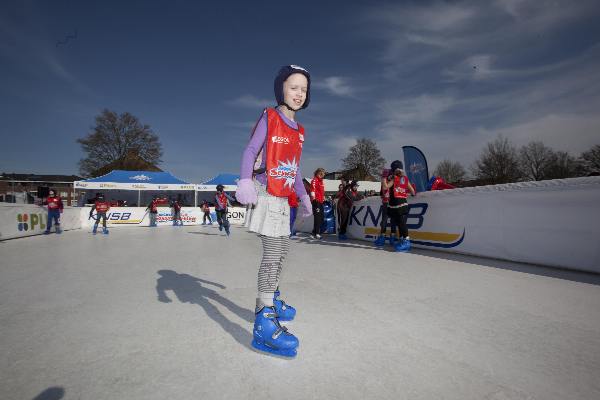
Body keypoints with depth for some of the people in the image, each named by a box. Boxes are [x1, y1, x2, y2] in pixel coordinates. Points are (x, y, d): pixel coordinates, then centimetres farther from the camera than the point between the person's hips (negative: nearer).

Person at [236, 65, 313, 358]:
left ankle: (269, 299, 34)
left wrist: (303, 196, 24)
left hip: (282, 198, 9)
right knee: (273, 251, -17)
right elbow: (250, 151, -12)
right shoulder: (269, 118, -4)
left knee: (283, 247, 15)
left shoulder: (299, 131, 17)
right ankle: (264, 322, -13)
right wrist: (245, 180, -28)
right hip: (265, 193, -8)